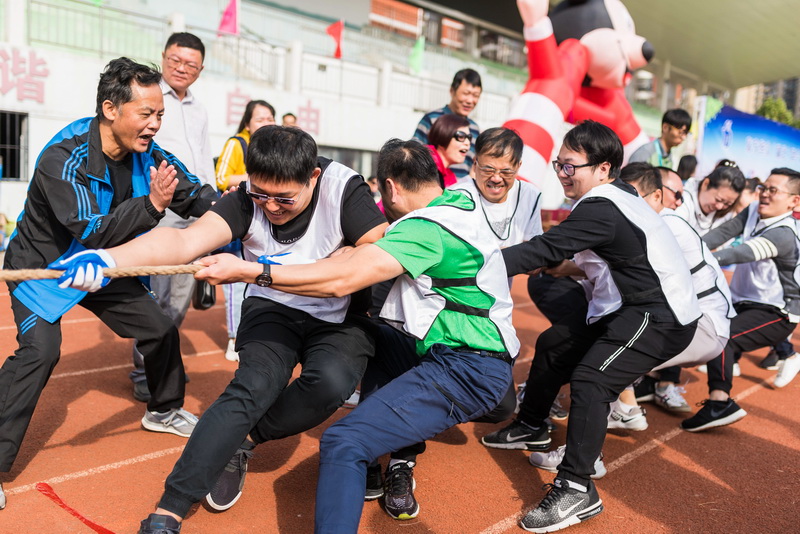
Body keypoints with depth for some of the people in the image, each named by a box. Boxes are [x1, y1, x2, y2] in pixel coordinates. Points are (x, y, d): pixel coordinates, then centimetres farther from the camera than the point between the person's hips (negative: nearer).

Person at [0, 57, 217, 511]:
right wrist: (152, 204, -47)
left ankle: (164, 410, 32)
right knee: (41, 350, -25)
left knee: (161, 330, 7)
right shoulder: (63, 158, -29)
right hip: (44, 267, -6)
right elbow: (92, 233, -35)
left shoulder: (145, 153, -12)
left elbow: (195, 195, -9)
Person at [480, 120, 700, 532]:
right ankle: (531, 428, 31)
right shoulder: (616, 195, 7)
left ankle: (576, 489, -22)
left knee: (591, 379, -25)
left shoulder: (601, 209, -22)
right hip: (631, 306, 11)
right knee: (554, 343, 14)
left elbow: (544, 249, -27)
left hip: (660, 317, -10)